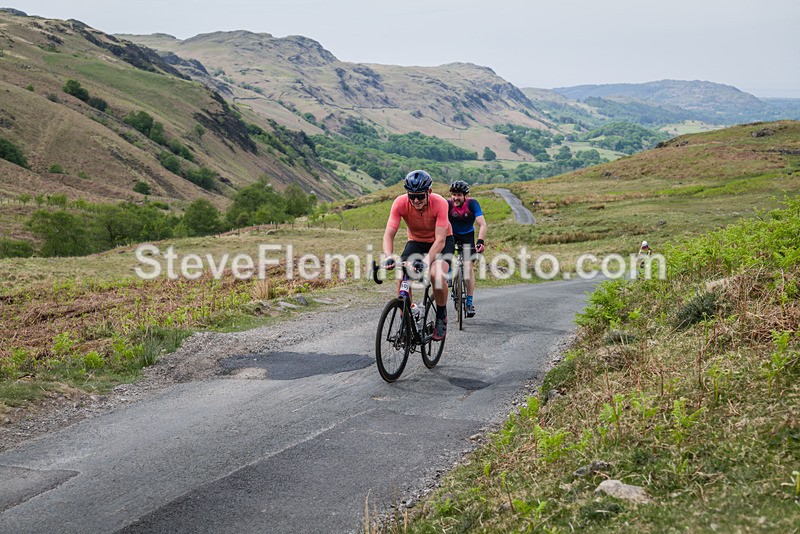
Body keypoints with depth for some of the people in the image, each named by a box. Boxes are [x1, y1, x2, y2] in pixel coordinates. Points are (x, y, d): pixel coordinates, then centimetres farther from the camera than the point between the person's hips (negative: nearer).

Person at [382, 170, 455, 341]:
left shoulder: (439, 203, -32)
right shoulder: (400, 203, -25)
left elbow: (440, 240, -36)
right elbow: (389, 234, -28)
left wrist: (426, 261, -51)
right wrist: (388, 257, -47)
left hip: (441, 242, -2)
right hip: (416, 241, 3)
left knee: (437, 274, -30)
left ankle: (441, 317, -5)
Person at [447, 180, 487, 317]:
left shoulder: (472, 204, -24)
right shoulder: (447, 204, -24)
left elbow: (482, 225, -28)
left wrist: (480, 242, -42)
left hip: (467, 235, 0)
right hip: (451, 234, 0)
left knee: (468, 266, -11)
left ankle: (469, 302, -5)